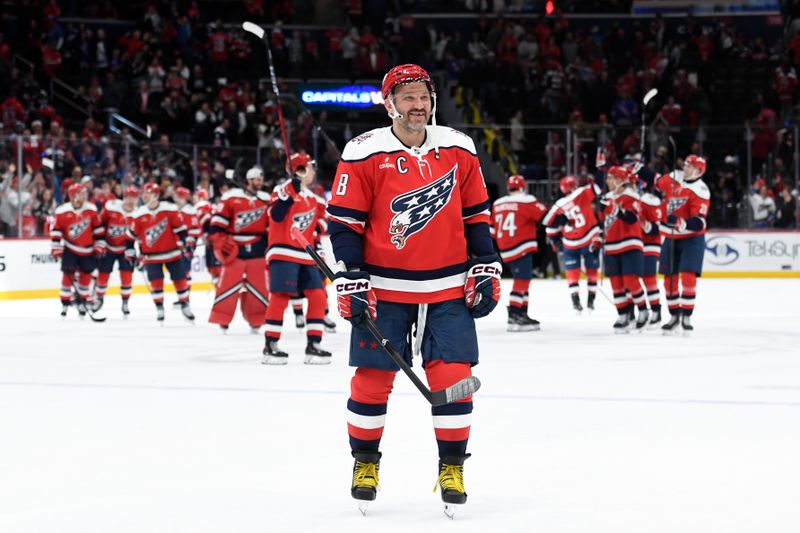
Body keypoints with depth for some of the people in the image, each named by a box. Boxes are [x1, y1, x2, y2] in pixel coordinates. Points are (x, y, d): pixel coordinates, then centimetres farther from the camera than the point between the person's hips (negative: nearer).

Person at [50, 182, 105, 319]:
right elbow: (55, 230, -8)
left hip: (87, 250, 3)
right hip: (70, 249, -3)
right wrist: (56, 248, -11)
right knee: (69, 274, -9)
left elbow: (97, 227, 4)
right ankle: (65, 303, -2)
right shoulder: (62, 211, -14)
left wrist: (99, 245, 3)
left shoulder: (91, 209, -6)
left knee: (86, 274, 8)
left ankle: (83, 301, 23)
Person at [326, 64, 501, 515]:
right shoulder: (364, 154, -6)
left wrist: (487, 268, 7)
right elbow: (344, 220, -3)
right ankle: (365, 462, 20)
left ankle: (452, 467, 9)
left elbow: (476, 214, 12)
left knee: (454, 375, -4)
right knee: (373, 377, 1)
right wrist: (352, 280, -9)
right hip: (384, 288, -2)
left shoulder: (459, 149, 5)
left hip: (448, 288, 2)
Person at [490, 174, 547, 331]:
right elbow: (547, 217, -11)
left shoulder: (497, 204, 15)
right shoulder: (526, 201, -5)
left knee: (523, 281, 16)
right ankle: (514, 316, -16)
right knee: (521, 281, -9)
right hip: (521, 250, -8)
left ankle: (522, 314, 17)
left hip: (505, 250, 8)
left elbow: (491, 230, 20)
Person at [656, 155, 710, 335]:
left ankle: (686, 317, -6)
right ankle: (674, 316, 19)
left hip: (692, 238, -6)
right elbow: (657, 184, 23)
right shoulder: (673, 178, 0)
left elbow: (698, 222, -25)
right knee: (670, 278, 7)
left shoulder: (701, 191, -17)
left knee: (688, 277, -15)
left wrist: (681, 223, -40)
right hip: (671, 238, 6)